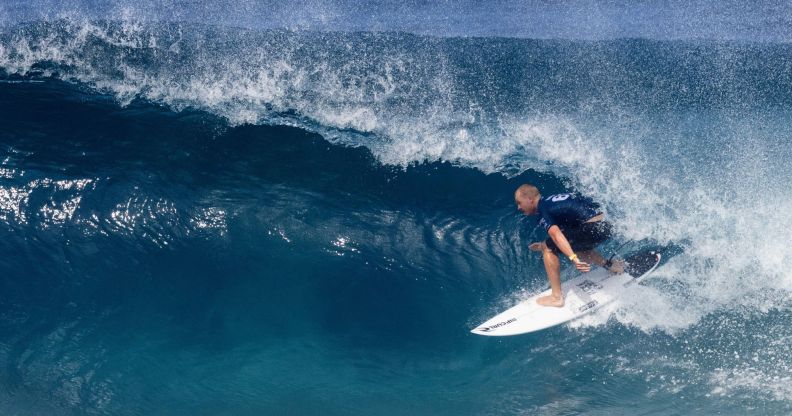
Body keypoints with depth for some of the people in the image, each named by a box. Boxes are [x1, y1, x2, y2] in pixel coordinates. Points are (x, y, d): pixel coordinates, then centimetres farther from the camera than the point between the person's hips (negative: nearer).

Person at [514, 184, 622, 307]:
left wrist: (573, 258, -34)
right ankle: (610, 265, 24)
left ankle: (557, 297, -4)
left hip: (593, 227, -9)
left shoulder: (542, 210, -6)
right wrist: (544, 245, 33)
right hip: (606, 226, 9)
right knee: (573, 248, 32)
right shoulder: (552, 200, 21)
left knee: (549, 249, -2)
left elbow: (556, 234, -23)